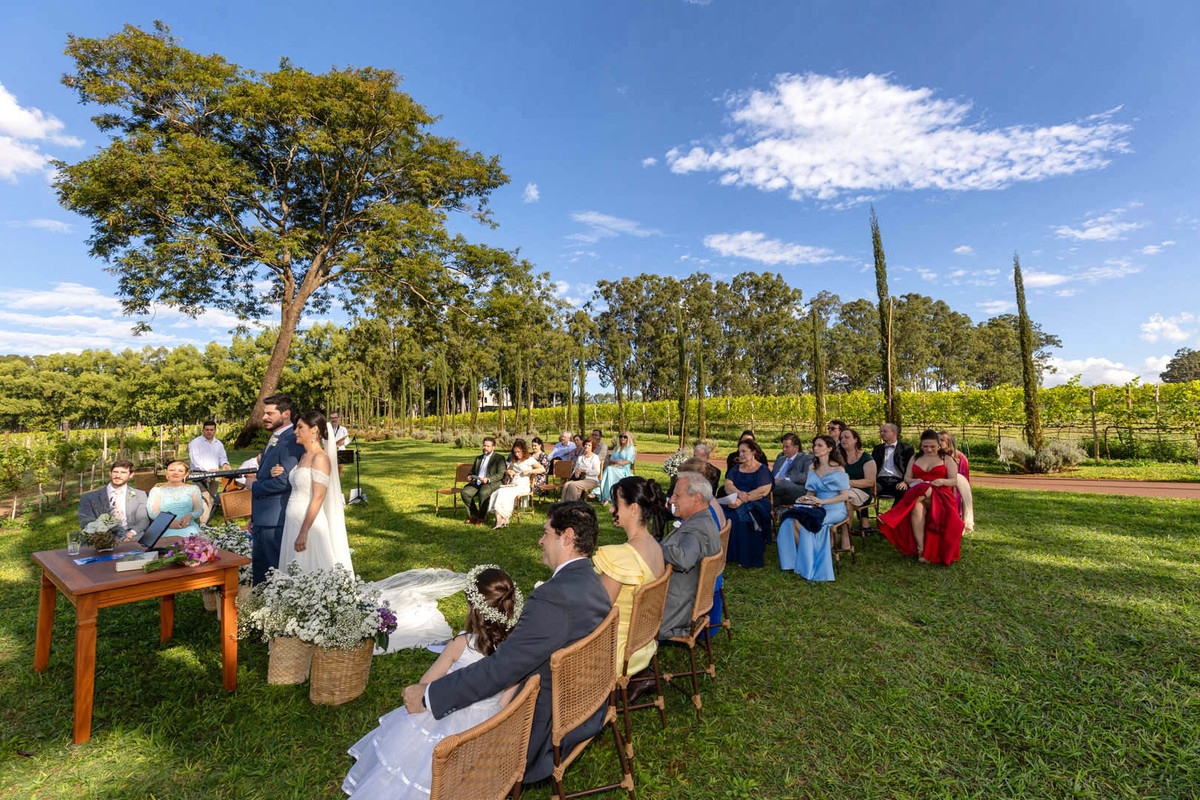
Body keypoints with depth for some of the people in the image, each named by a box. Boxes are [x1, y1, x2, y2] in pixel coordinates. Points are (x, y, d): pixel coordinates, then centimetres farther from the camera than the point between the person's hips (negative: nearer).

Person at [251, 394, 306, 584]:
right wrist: (253, 517, 23)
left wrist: (254, 486, -8)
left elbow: (284, 482, -26)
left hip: (276, 520, -10)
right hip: (262, 519, 10)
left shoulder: (291, 442, -18)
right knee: (259, 567, 20)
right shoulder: (273, 440, 15)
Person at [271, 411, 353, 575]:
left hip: (309, 522, -9)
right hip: (293, 522, 9)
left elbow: (318, 498, -19)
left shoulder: (320, 458, -14)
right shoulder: (304, 457, 13)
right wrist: (279, 474, 5)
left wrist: (304, 532, -23)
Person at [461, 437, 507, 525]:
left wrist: (488, 479, -21)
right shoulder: (478, 458, 23)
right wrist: (469, 477, 4)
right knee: (465, 492, -21)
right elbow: (472, 471, 29)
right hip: (477, 483, 6)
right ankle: (474, 515, -3)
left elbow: (500, 475, -6)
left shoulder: (499, 458, 3)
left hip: (492, 483, -6)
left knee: (483, 493, -36)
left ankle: (481, 518, -17)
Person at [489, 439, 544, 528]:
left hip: (522, 486, -6)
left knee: (504, 493, -31)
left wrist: (529, 471, -11)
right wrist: (507, 471, 12)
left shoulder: (529, 459, 5)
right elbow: (506, 472, 37)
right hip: (512, 484, 6)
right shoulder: (514, 461, 26)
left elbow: (542, 469, -4)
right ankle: (499, 520, -36)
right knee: (495, 494, -22)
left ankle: (503, 520, -25)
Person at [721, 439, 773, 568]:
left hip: (756, 504, -4)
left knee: (739, 516, -34)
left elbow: (763, 491, -11)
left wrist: (742, 500, -22)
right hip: (736, 502, 5)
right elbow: (728, 485, 5)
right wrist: (738, 493, -18)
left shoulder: (763, 470, 4)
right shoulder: (736, 469, 20)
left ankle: (746, 558, -22)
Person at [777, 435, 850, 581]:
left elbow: (845, 495, -10)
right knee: (791, 520, -23)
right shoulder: (813, 469, 13)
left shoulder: (838, 469, -5)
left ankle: (808, 567, -14)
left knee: (804, 522, -30)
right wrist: (805, 499, -8)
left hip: (835, 510, -6)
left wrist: (822, 501, -20)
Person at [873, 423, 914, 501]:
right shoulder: (878, 448, 26)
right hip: (880, 480, 2)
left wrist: (905, 481, -14)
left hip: (896, 481, -2)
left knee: (903, 492, -37)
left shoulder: (906, 448, 16)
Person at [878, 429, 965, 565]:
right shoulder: (915, 459, 23)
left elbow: (954, 481, 6)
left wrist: (942, 481, -17)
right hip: (917, 494, 2)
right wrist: (914, 481, -8)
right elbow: (906, 478, 16)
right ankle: (921, 549, -40)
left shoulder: (946, 459, 16)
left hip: (940, 495, -1)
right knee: (917, 508, -36)